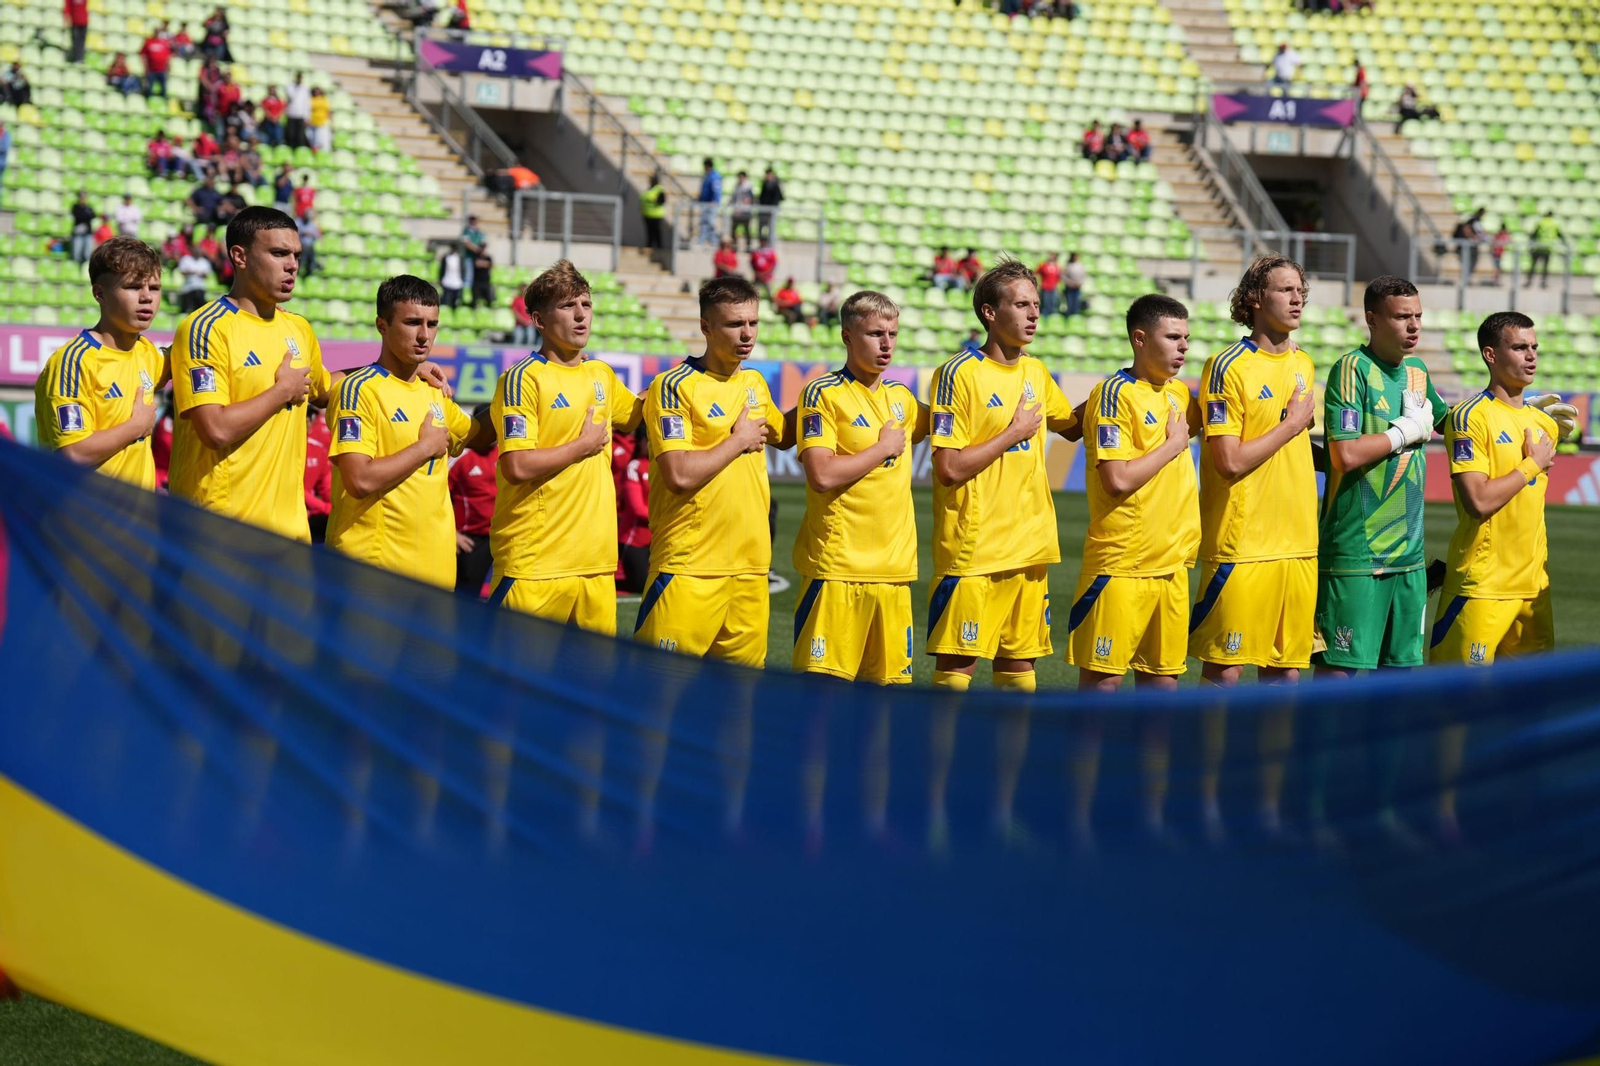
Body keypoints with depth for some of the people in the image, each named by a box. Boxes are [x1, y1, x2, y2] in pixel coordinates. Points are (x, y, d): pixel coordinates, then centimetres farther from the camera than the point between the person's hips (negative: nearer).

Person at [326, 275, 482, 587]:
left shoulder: (433, 392, 15)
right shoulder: (359, 390, -9)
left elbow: (479, 435, 34)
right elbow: (360, 480, -21)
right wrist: (425, 447, -10)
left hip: (435, 567, 7)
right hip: (373, 568, -7)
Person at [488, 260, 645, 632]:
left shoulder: (602, 375, 14)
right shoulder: (523, 379, -8)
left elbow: (638, 417, 37)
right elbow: (516, 466, -19)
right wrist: (585, 445, -9)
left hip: (596, 558, 7)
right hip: (535, 563, -7)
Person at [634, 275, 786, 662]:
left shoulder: (755, 383, 15)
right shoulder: (674, 386, -7)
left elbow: (781, 434, 38)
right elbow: (680, 474, -18)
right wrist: (740, 440, -8)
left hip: (751, 566, 7)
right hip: (690, 568, -7)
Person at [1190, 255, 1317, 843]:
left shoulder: (1303, 365, 14)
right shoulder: (1229, 367, -8)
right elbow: (1230, 462, -14)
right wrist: (1291, 426, -7)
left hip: (1297, 545, 7)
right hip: (1241, 546, -6)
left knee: (1286, 675, 8)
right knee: (1223, 674, -1)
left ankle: (1270, 803, 15)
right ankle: (1207, 801, 7)